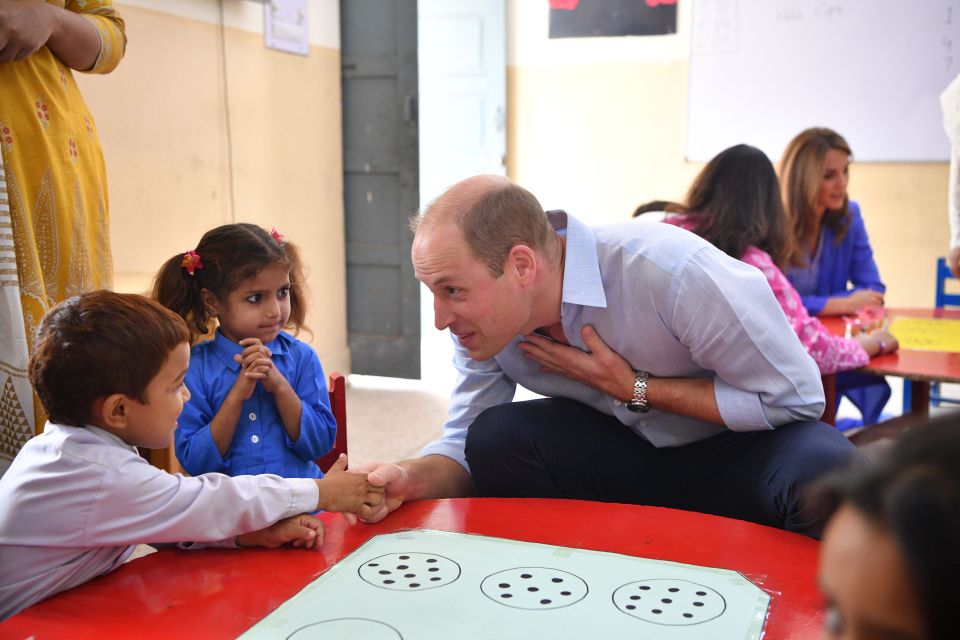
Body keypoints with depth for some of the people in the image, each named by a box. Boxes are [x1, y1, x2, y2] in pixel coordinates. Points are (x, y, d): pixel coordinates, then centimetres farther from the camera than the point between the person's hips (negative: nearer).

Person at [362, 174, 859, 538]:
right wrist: (412, 478, -29)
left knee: (826, 479, -35)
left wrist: (634, 389, -26)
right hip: (624, 450, 4)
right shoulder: (487, 316, -14)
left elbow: (796, 395, -23)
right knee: (495, 439, -21)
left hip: (740, 445, -3)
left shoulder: (669, 270, -32)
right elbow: (464, 444, -6)